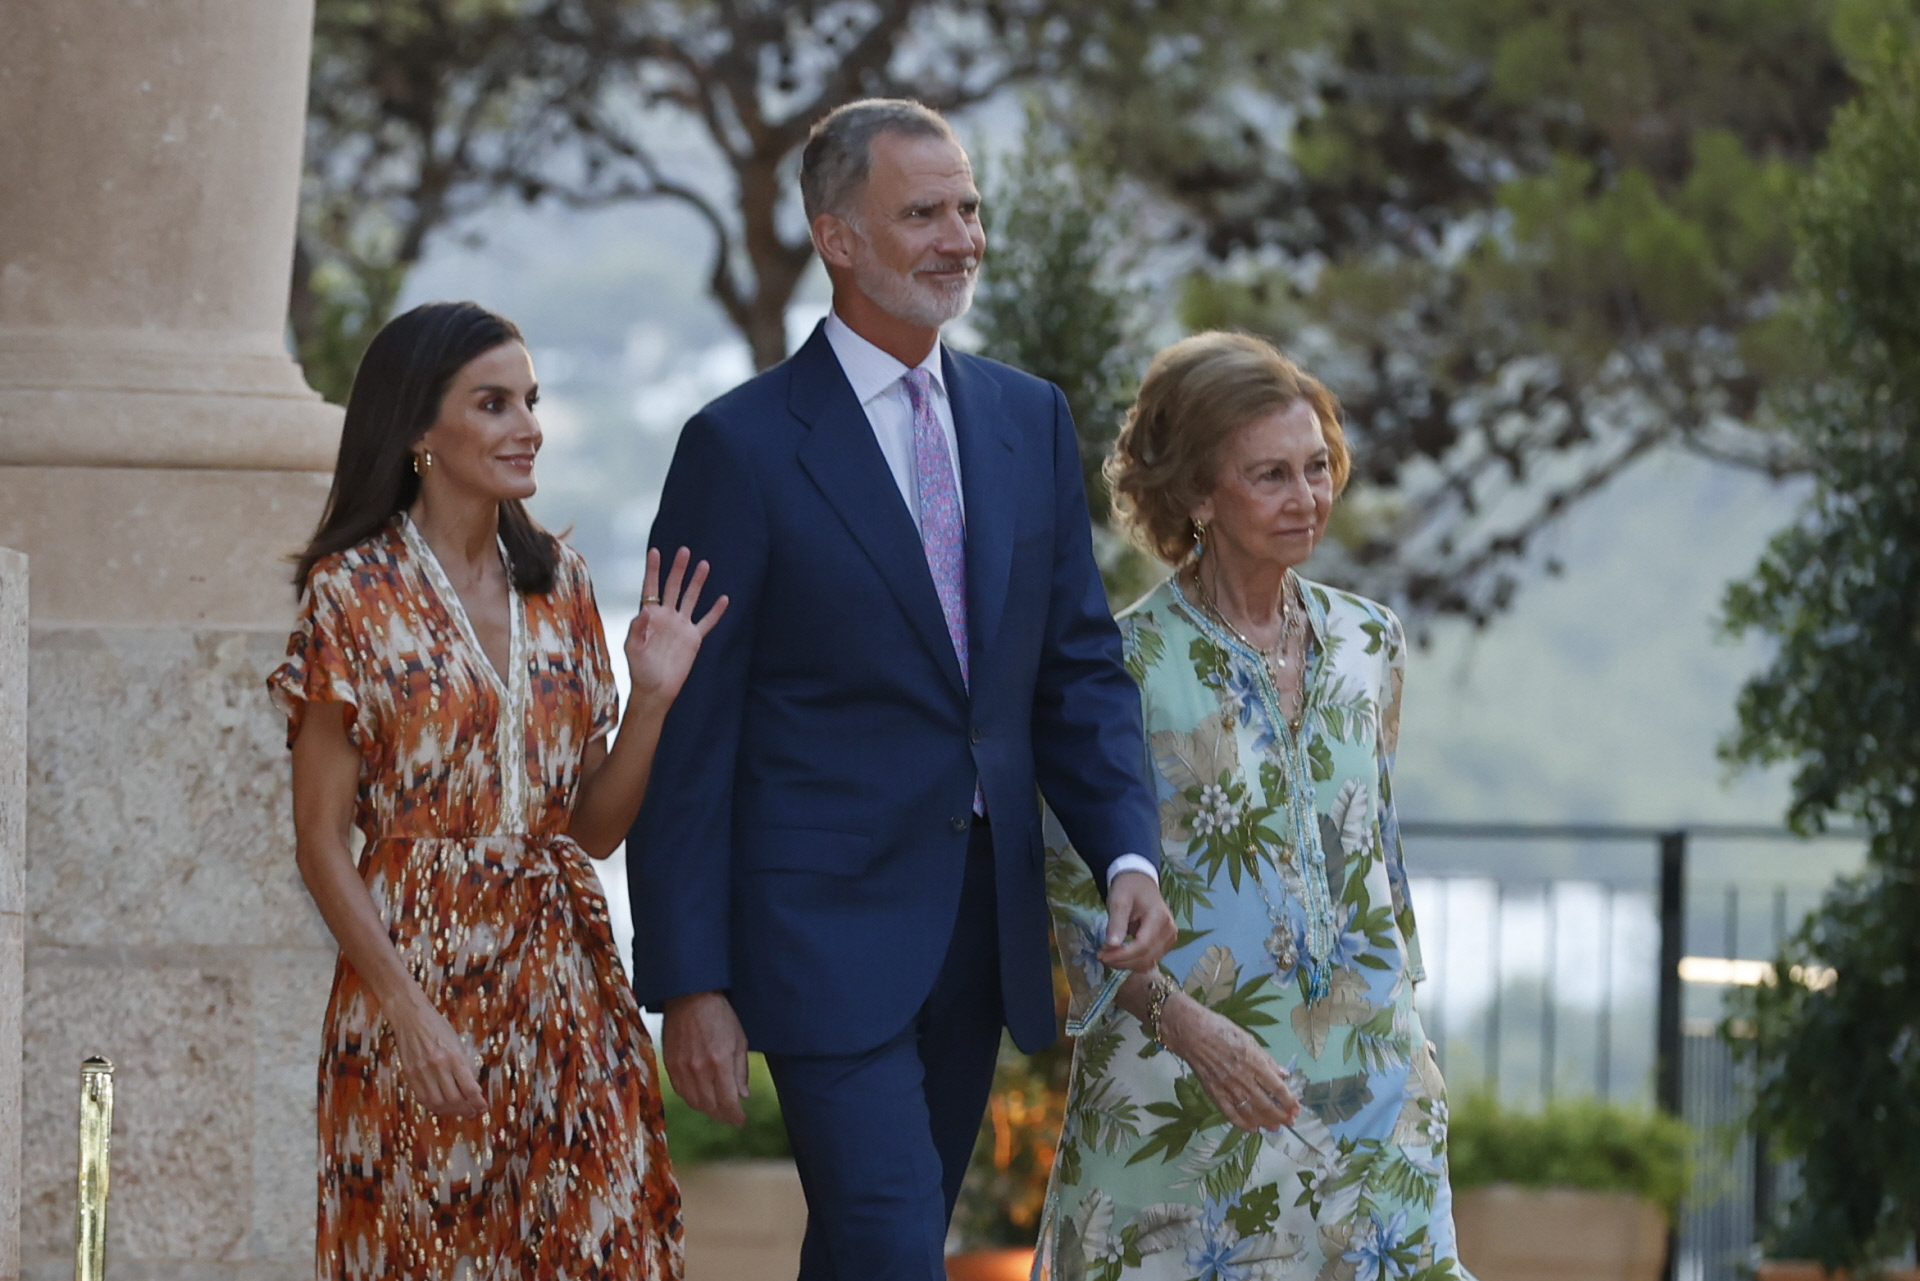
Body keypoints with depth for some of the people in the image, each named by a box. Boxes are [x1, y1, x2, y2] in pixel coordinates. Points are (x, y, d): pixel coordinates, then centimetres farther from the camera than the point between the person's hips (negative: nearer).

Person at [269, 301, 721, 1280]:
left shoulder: (559, 584, 9)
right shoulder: (355, 594, -5)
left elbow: (594, 826, 11)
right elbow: (322, 841, -6)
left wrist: (653, 694, -4)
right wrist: (407, 1007, -15)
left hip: (564, 975, 4)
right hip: (418, 968, -4)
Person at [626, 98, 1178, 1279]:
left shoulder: (1030, 421, 11)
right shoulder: (744, 447, -8)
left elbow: (1080, 669, 13)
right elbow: (686, 735, -7)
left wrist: (1128, 855, -4)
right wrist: (690, 984, -11)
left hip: (982, 932, 6)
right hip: (827, 926, -6)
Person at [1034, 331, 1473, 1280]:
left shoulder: (1367, 646, 9)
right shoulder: (1128, 666, -7)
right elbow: (1072, 892, -6)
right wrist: (1185, 1023, -18)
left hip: (1364, 1085, 4)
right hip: (1179, 1093, -4)